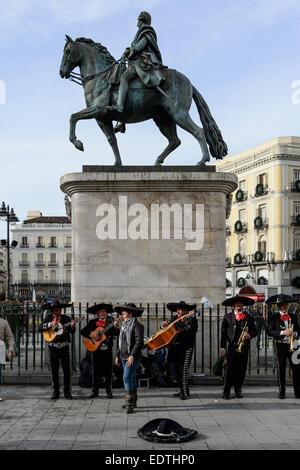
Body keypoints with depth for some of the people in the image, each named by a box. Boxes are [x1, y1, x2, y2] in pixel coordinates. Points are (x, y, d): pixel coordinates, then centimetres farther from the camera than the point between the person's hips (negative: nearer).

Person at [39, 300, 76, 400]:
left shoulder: (66, 318, 0)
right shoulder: (48, 317, 3)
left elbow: (72, 332, -7)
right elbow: (40, 328, -9)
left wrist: (72, 326, -29)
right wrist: (50, 324, -22)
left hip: (64, 347, 0)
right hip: (53, 347, 1)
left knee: (67, 370, -3)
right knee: (54, 370, 5)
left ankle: (67, 391, 4)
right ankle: (55, 392, 14)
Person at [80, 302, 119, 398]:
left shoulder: (110, 322, 5)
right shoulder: (92, 322, 6)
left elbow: (115, 334, -8)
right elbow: (83, 331, 2)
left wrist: (115, 327, -27)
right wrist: (91, 335, -12)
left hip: (107, 350, 0)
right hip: (96, 349, 0)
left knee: (108, 371, 2)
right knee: (96, 371, 5)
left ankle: (109, 391, 11)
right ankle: (95, 391, 14)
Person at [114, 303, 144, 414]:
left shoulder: (137, 325, -10)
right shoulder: (124, 326, 17)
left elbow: (139, 341, -18)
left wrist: (132, 355, -24)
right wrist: (118, 356, 19)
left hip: (133, 358, -8)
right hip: (124, 357, 8)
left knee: (127, 378, -16)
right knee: (131, 378, 14)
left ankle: (129, 404, -14)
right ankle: (133, 402, 22)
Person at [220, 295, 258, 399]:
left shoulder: (248, 317, 11)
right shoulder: (227, 317, 7)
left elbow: (255, 331, 13)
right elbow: (223, 332, 4)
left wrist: (249, 334, -10)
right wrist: (222, 347, -3)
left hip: (244, 348, 2)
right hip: (232, 347, -2)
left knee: (242, 370, 4)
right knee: (230, 369, -7)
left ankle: (238, 391, 17)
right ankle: (226, 392, 0)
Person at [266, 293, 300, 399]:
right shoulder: (274, 317, 1)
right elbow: (269, 331, -7)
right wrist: (282, 332, -18)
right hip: (280, 346, -2)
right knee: (281, 369, 2)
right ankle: (281, 392, 11)